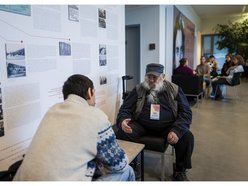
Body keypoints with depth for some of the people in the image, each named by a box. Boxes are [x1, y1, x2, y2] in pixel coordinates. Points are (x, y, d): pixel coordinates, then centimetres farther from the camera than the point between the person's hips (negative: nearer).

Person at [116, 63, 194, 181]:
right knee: (122, 133, -25)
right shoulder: (138, 89, 3)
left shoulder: (174, 90, 1)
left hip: (167, 126, 1)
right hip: (142, 125, 0)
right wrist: (122, 121, -23)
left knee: (187, 137, -23)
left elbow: (186, 112, -2)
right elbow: (125, 109, 3)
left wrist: (176, 130, -21)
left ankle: (180, 171, 5)